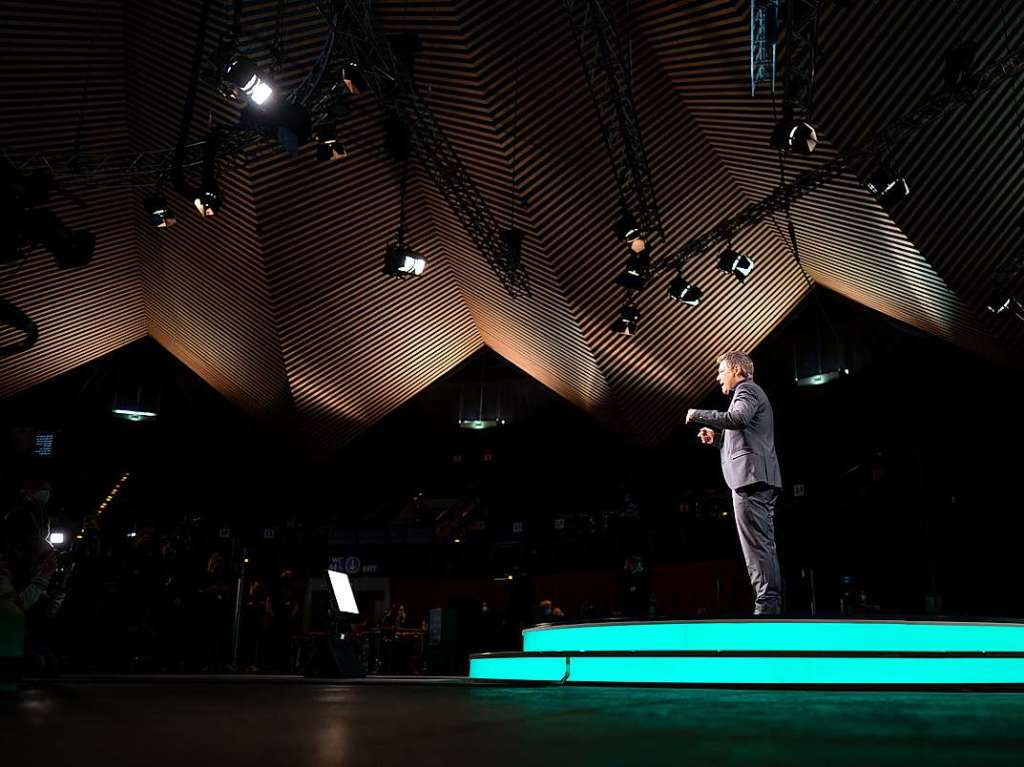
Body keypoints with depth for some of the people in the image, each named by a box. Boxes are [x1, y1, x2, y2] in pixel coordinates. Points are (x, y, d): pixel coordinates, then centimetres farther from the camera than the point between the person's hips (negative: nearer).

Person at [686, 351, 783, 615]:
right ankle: (773, 605, 9)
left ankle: (766, 606, -16)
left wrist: (698, 415, -14)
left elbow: (738, 418, -23)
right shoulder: (750, 393, 29)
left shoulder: (747, 389, -1)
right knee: (764, 544, 8)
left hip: (750, 476, -11)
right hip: (760, 479, 11)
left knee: (756, 544, -13)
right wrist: (716, 437, 16)